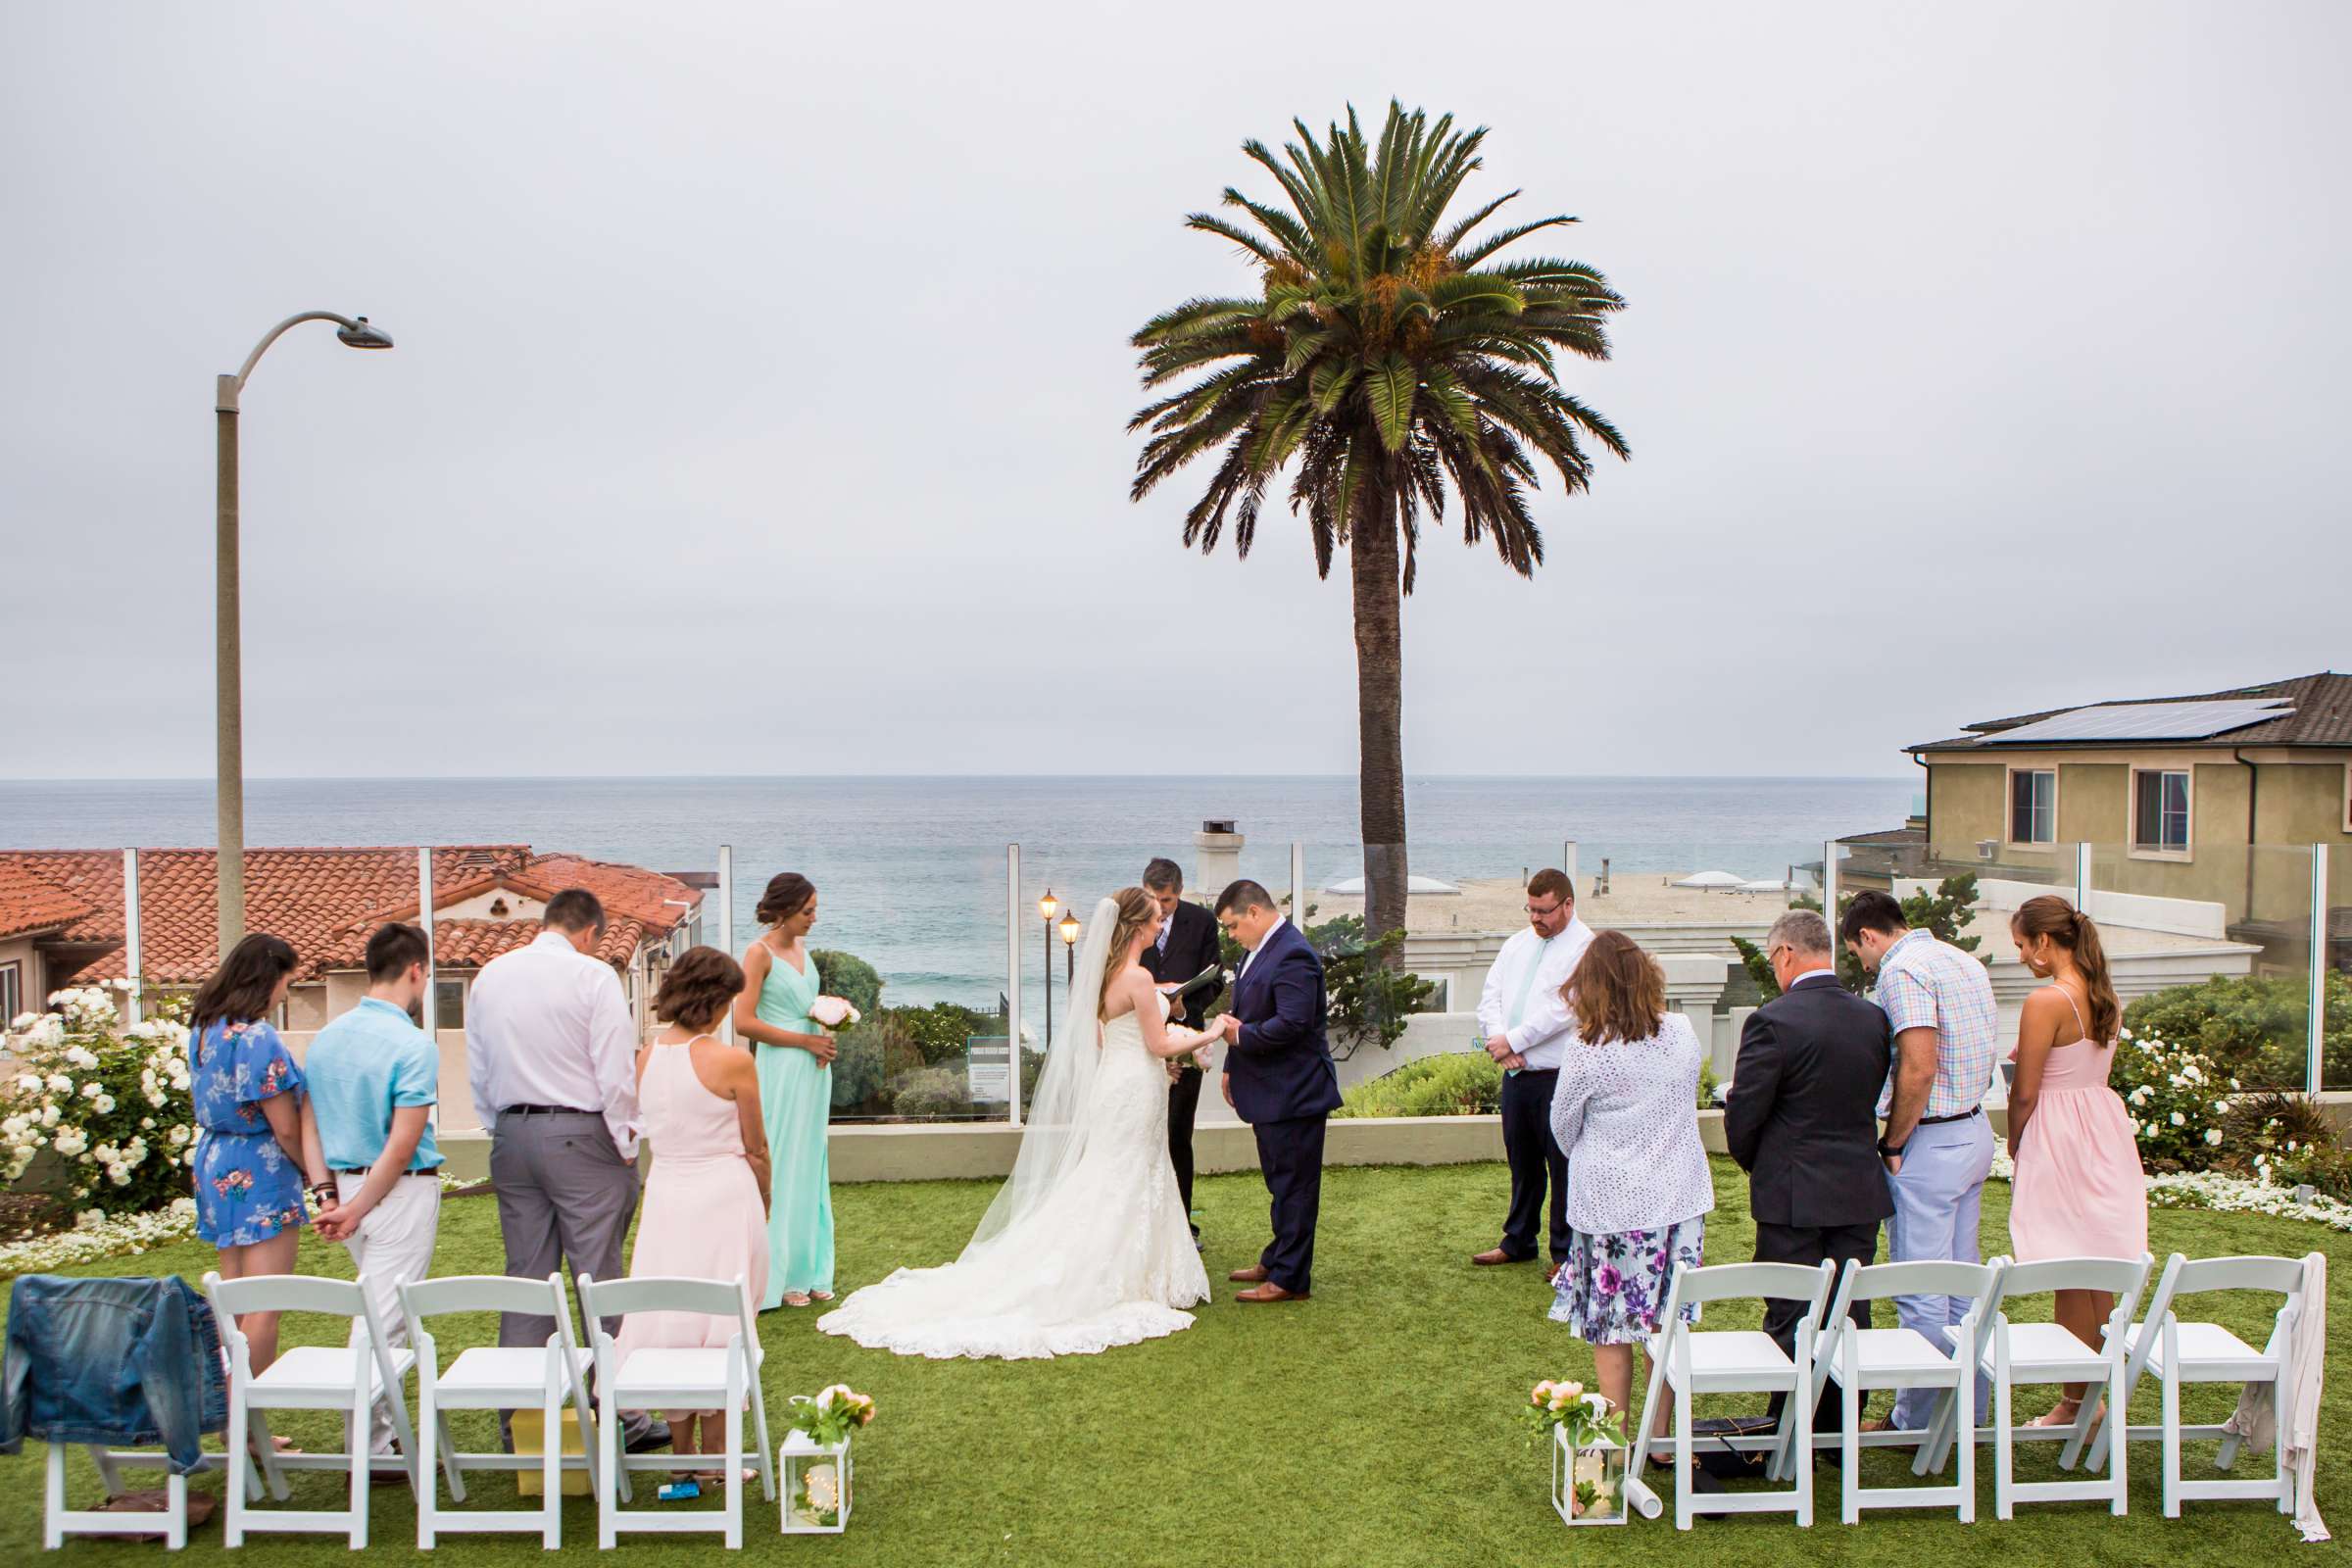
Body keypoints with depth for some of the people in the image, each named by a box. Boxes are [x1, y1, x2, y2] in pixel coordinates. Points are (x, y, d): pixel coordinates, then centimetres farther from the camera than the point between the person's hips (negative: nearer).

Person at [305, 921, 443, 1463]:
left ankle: (384, 1425, 27)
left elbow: (309, 1125, 9)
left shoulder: (326, 1038, 6)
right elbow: (403, 1145, -21)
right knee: (385, 1320, -1)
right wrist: (357, 1210, -14)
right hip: (401, 1194, -7)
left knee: (377, 1313, 20)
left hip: (347, 1186, 7)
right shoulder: (413, 1046, -17)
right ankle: (371, 1449, 5)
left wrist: (331, 1196, 8)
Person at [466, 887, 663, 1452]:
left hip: (511, 1136, 6)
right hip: (580, 1132, -5)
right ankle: (619, 1416, 3)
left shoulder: (490, 976, 8)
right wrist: (626, 1142, -3)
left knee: (525, 1277, 11)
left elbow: (477, 1070, 14)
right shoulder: (593, 975, -10)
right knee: (600, 1278, -1)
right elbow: (616, 1071, -12)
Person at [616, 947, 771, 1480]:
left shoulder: (646, 1056, 0)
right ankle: (714, 1455, 13)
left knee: (670, 1317, 13)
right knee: (720, 1322, 6)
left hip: (664, 1194, 4)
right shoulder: (732, 1062, -13)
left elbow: (635, 1119, 10)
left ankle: (681, 1451, 22)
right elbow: (755, 1148, -5)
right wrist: (763, 1204, 13)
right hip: (723, 1195, -4)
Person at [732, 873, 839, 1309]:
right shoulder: (760, 952, -11)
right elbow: (744, 1022, -17)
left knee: (811, 1169, 11)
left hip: (813, 1069, 8)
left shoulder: (800, 947, 12)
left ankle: (810, 1272, 19)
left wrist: (826, 1035, 3)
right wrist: (807, 1040, -15)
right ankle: (781, 1277, 7)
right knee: (782, 1169, -2)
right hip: (782, 1071, -8)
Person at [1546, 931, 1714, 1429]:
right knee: (1667, 1324, 14)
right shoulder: (1683, 1033, -4)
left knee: (1611, 1331, 8)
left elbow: (1563, 1127, -1)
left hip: (1610, 1205, -4)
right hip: (1680, 1198, 4)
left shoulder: (1587, 1053, -16)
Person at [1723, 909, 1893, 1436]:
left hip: (1793, 1195, -5)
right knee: (1850, 1316, 14)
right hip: (1860, 1193, 5)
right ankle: (1841, 1430, 24)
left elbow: (1743, 1115, -14)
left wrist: (1753, 1163, 5)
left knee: (1790, 1320, 5)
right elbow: (1876, 1098, 9)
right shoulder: (1874, 1018, 1)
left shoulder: (1772, 1021, -17)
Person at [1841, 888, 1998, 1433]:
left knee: (1920, 1291, -1)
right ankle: (1969, 1408, 25)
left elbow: (1919, 1067, -24)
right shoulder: (1965, 962, 14)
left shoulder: (1902, 970, -16)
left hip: (1929, 1142, -10)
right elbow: (1984, 1057, 17)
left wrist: (1892, 1144, -14)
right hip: (1974, 1132, 10)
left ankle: (1920, 1422, 7)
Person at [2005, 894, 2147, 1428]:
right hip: (2107, 1129, 8)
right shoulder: (2107, 998, 7)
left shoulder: (2046, 1002, -18)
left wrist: (2015, 1143, 1)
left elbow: (2025, 1092, -13)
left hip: (2058, 1140, -8)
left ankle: (2075, 1405, 10)